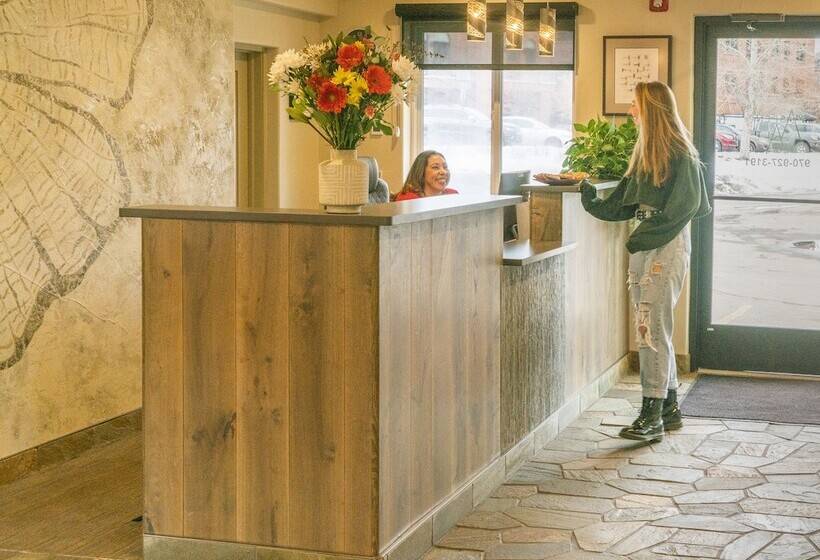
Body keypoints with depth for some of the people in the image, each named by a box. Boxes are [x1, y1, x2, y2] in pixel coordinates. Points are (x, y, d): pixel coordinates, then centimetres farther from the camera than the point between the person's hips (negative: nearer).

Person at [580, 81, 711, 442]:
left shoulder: (679, 154, -9)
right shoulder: (645, 151, 18)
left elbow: (683, 207, -16)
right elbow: (626, 203, 18)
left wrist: (644, 236, -18)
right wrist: (593, 203, 8)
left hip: (667, 247, -9)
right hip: (643, 247, 9)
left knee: (652, 330, -10)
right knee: (653, 330, 10)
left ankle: (652, 417, -7)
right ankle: (669, 408, 18)